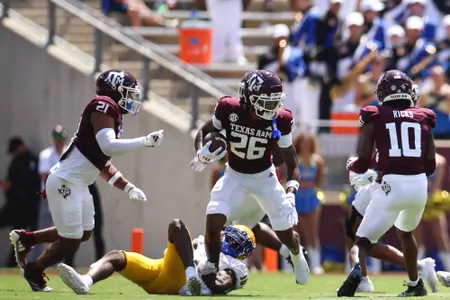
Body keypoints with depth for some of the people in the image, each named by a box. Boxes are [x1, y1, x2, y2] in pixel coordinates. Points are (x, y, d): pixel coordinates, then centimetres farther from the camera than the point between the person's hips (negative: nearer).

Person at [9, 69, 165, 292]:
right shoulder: (104, 107, -14)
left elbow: (103, 165, 21)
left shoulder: (110, 113, 15)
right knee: (70, 242, -1)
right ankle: (34, 272, 22)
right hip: (65, 182, -10)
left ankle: (25, 239, 30)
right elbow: (108, 147, -27)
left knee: (83, 233, 20)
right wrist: (145, 141, -21)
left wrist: (128, 188, 19)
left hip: (77, 184, 10)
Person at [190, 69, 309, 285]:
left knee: (286, 236, 7)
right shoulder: (229, 110, -22)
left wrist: (290, 193, -27)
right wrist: (201, 153, -23)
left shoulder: (280, 122, -21)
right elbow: (204, 132, -2)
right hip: (235, 177, 0)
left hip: (265, 178, 0)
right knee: (213, 223, -23)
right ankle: (210, 271, 0)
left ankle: (297, 256, 45)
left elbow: (291, 164, -12)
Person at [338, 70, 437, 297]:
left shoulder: (374, 118, 4)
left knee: (364, 239, 3)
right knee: (405, 231, 32)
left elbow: (363, 165, 2)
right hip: (420, 184, 4)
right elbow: (431, 165, 14)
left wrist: (350, 164, 25)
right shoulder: (423, 118, 13)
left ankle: (358, 269, -29)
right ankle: (415, 284, 37)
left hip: (393, 185, -4)